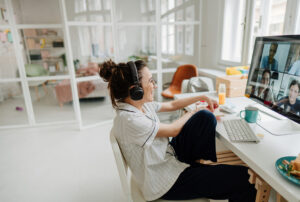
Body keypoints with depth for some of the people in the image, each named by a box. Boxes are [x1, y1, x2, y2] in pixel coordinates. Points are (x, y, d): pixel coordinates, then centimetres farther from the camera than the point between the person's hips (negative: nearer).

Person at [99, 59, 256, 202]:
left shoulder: (141, 105, -4)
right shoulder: (129, 120, -30)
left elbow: (171, 105, 12)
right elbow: (173, 130, -18)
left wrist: (201, 98, 12)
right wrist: (194, 112, -1)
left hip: (169, 155, 9)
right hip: (165, 184, -8)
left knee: (206, 117, 0)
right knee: (242, 177, -11)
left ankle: (208, 164, 19)